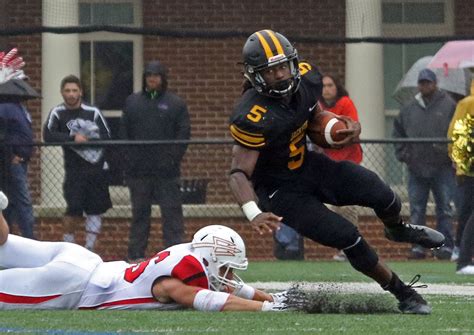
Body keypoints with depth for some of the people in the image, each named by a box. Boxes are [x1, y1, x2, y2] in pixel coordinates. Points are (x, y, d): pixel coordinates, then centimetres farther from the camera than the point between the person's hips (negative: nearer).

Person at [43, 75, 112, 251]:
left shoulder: (93, 112, 1)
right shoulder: (57, 113, 1)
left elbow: (106, 137, -2)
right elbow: (48, 135, -13)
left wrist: (85, 140, -15)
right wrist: (73, 138, -20)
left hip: (97, 168, 2)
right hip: (74, 169, -1)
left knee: (95, 210, 2)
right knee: (73, 210, -10)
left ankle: (89, 249, 11)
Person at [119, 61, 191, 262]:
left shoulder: (176, 104, 5)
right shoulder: (132, 102, 12)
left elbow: (183, 134, 1)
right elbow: (124, 132, 9)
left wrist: (173, 159, -10)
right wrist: (129, 159, -2)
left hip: (166, 171, -2)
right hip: (138, 170, 2)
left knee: (171, 212, -5)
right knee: (139, 212, 6)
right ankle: (136, 255, 9)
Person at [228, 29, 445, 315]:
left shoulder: (306, 79, -11)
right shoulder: (253, 118, -33)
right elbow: (239, 173, -33)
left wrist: (342, 128, -10)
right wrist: (254, 214, -49)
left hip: (308, 165, 6)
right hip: (279, 189, -6)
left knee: (381, 195, -3)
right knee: (347, 237, -13)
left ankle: (398, 229, 35)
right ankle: (403, 293, 7)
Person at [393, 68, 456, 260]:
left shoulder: (449, 106, 0)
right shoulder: (409, 109, 12)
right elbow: (398, 132, 19)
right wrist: (402, 154, 8)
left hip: (442, 167, -3)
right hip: (416, 168, 3)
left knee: (444, 209, 0)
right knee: (416, 210, 3)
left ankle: (446, 246, 3)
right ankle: (418, 246, 6)